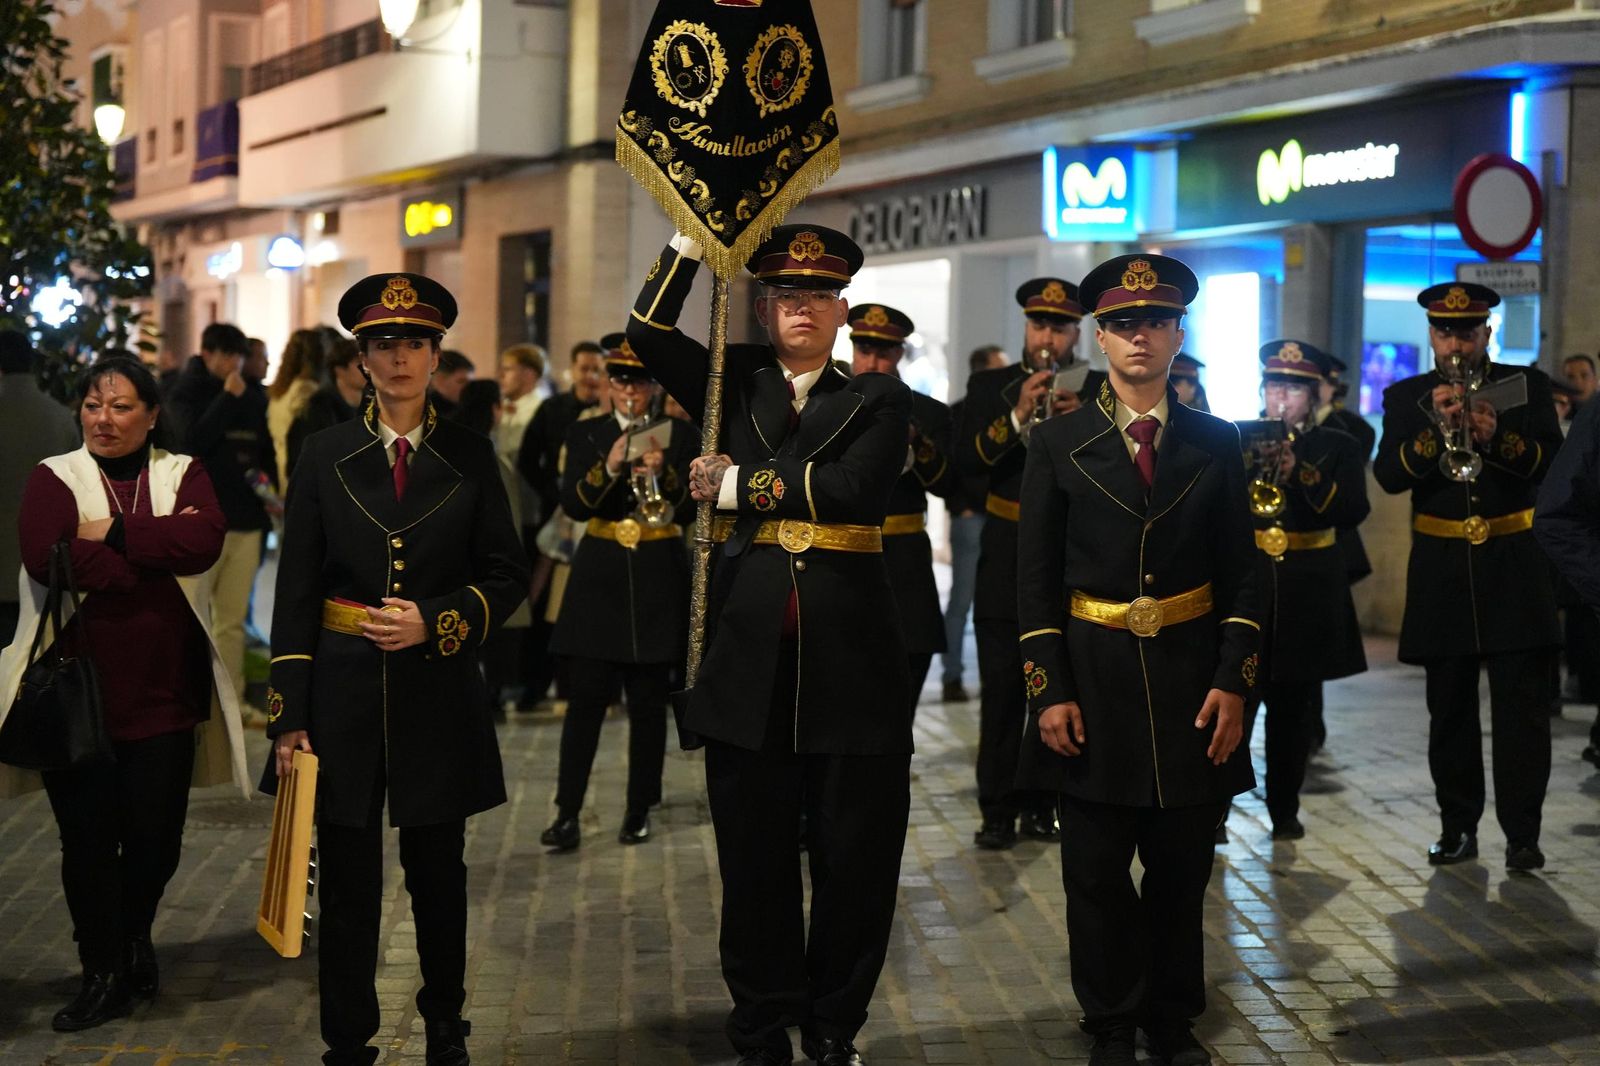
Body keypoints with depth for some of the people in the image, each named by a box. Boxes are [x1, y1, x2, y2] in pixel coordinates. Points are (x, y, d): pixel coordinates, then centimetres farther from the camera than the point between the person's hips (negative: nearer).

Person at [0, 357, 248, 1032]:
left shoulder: (183, 474, 7)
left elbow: (205, 540, -14)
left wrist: (109, 532, -16)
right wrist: (160, 552, -14)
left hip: (163, 687, 1)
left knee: (156, 835, 6)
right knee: (87, 836, 3)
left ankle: (135, 938, 35)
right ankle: (104, 973, 20)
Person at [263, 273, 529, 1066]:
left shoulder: (469, 458, 2)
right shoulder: (327, 456, 2)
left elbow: (508, 577, 2)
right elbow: (296, 590, 0)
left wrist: (434, 621, -15)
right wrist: (289, 715, -5)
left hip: (438, 693, 0)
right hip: (344, 693, 0)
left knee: (437, 871, 12)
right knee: (347, 878, 6)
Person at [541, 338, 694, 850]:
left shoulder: (680, 436, 5)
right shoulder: (586, 434, 7)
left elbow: (694, 511, -1)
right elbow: (572, 504, -4)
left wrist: (664, 475, -17)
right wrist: (609, 469, -19)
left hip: (659, 578, 0)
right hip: (599, 575, 0)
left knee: (648, 702, 4)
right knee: (586, 698, -4)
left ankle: (639, 812, 13)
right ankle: (567, 815, -4)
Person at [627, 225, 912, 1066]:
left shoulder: (877, 399, 5)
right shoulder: (735, 384, 12)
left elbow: (854, 487, -12)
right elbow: (648, 332, -2)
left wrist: (740, 484, -7)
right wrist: (694, 241, -6)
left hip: (850, 658, -1)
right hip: (748, 657, 1)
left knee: (856, 856, 5)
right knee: (755, 859, 8)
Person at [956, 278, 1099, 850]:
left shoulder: (1098, 389, 6)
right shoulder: (988, 386, 5)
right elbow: (964, 459, -9)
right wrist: (1017, 417, -22)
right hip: (1007, 562, -1)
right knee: (1002, 691, -3)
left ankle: (1044, 805, 16)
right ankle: (998, 810, 3)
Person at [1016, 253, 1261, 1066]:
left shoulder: (1216, 443, 4)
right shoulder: (1060, 443, 0)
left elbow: (1240, 574, 4)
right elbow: (1036, 579, -1)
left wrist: (1233, 682, -5)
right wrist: (1049, 691, -8)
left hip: (1189, 679, 1)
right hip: (1093, 677, -1)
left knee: (1182, 867, 10)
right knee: (1096, 870, 7)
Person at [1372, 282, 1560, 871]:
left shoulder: (1526, 385, 5)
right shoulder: (1405, 397, 6)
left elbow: (1553, 463, -6)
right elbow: (1389, 476, -6)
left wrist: (1498, 437, -24)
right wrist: (1436, 427, -20)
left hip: (1514, 570, -1)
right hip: (1442, 574, 1)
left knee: (1522, 708, -5)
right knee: (1450, 711, 7)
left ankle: (1522, 833, -2)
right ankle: (1457, 827, 15)